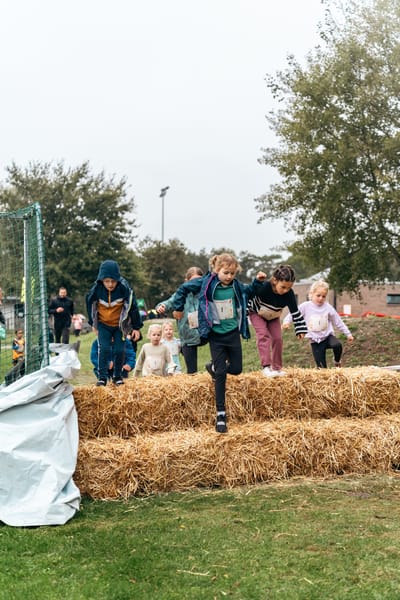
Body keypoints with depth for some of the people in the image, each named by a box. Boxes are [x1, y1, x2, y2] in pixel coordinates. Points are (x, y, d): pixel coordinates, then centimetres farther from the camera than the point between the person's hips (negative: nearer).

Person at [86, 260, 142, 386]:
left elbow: (133, 307, -12)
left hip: (120, 325, -1)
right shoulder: (96, 289, -18)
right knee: (104, 349, -9)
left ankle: (117, 376, 16)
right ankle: (102, 377, -1)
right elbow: (90, 305, 2)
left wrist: (136, 327, -8)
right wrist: (93, 324, 11)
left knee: (119, 350, -2)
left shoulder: (124, 288, -23)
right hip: (103, 324, 1)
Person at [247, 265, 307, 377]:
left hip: (273, 317, 4)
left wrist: (301, 329, -18)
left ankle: (276, 368, 9)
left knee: (277, 338, -3)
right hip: (257, 313, -4)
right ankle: (266, 367, -25)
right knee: (264, 335, -20)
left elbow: (295, 312, -18)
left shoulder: (289, 294, -29)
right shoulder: (264, 287, -40)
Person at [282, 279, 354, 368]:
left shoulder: (328, 307, -4)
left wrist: (348, 334, 5)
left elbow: (338, 322, 3)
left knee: (337, 345, -31)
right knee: (321, 367, -4)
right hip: (315, 341, 0)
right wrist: (286, 321, -23)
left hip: (327, 336, 0)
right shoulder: (305, 306, -6)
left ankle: (337, 361, 0)